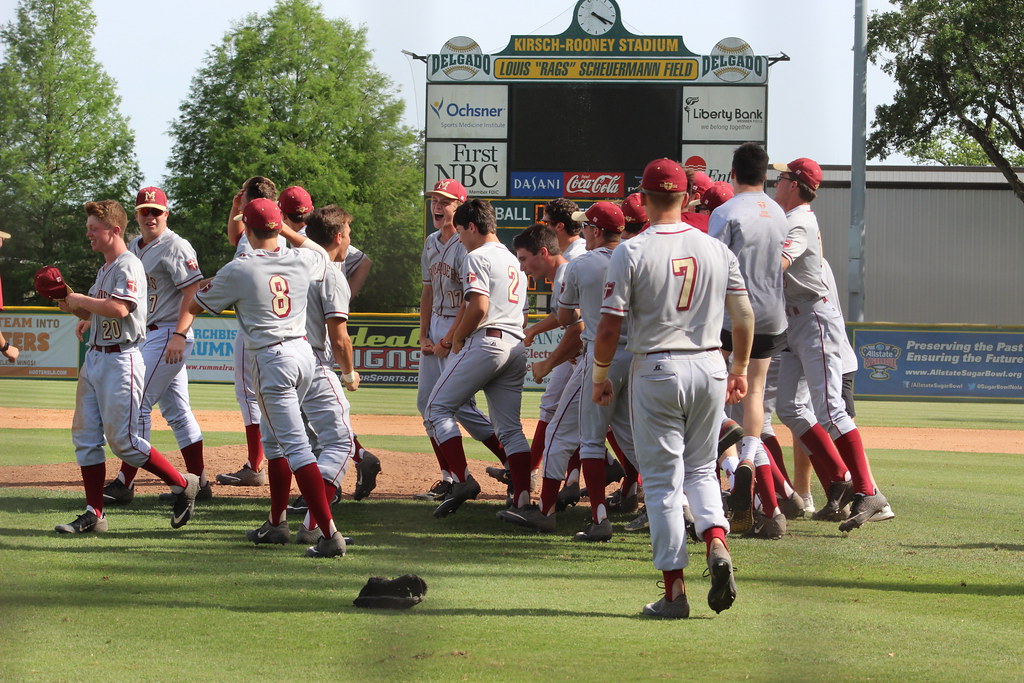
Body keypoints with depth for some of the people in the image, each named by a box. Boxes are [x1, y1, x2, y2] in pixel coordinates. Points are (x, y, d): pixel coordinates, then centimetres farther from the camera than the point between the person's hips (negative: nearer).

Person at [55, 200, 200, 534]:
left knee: (122, 440, -9)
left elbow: (119, 308, -26)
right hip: (95, 357, 10)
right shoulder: (104, 269, 17)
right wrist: (71, 305, 4)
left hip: (120, 359, -10)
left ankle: (182, 484, 6)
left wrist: (79, 299, -16)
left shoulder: (128, 265, -13)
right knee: (85, 436, 5)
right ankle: (94, 515, 8)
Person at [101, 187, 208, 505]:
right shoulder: (134, 248, 16)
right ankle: (199, 482, 12)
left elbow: (193, 292, -18)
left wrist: (179, 335, -25)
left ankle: (125, 483, -9)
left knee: (138, 405, -10)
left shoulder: (176, 248, -11)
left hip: (167, 335, -9)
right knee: (176, 411, 9)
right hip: (145, 335, 9)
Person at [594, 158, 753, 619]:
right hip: (710, 368, 3)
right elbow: (744, 316, 6)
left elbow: (609, 327, -10)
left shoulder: (631, 252, -9)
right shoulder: (717, 250, 2)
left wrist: (600, 376, 5)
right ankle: (716, 542, -8)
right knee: (701, 468, 19)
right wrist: (740, 370, 20)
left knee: (663, 479, 3)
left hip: (657, 370, -3)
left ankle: (674, 592, 2)